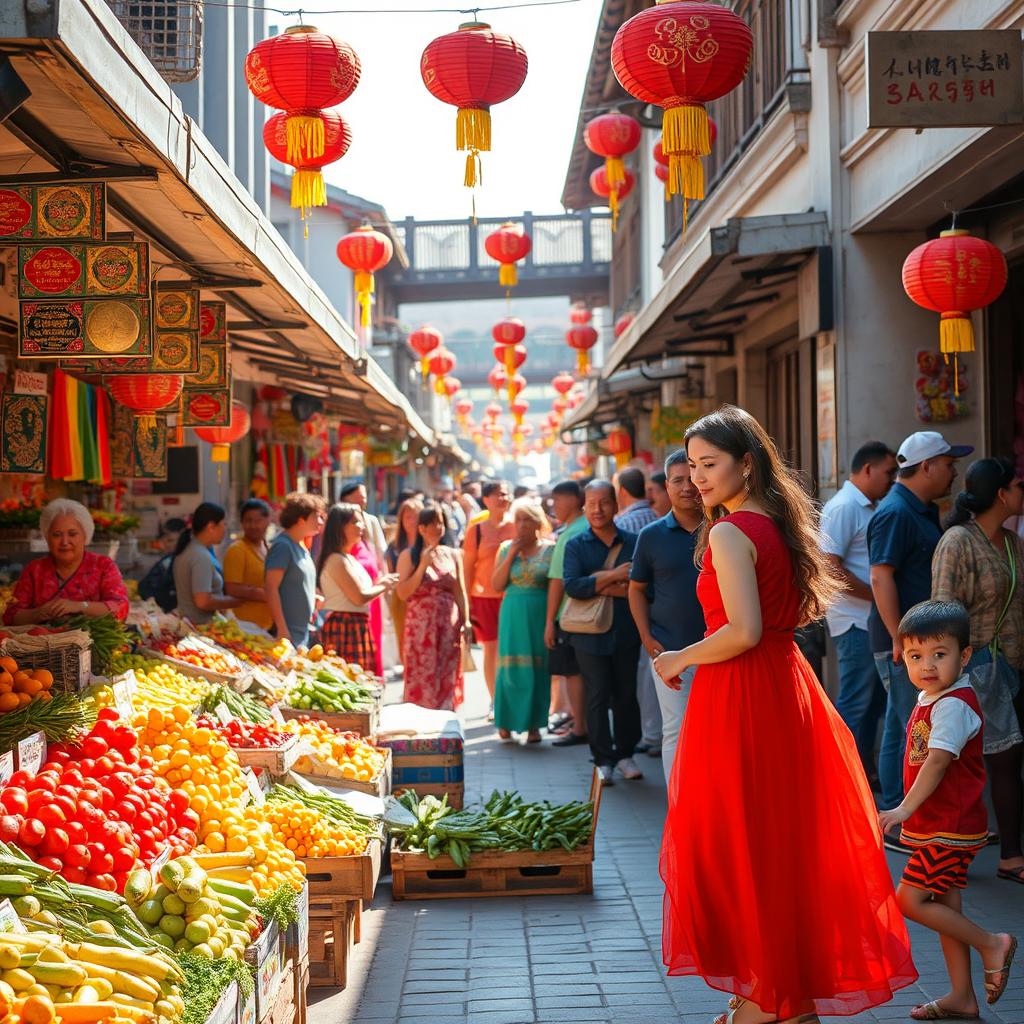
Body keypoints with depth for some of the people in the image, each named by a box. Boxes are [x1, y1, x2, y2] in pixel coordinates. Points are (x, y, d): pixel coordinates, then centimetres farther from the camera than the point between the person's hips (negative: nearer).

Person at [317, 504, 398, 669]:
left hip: (356, 626, 10)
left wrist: (379, 584, 7)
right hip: (345, 626, -10)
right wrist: (382, 587, -2)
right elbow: (359, 597, -17)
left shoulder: (348, 558, 18)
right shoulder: (337, 560, -13)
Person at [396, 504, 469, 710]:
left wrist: (465, 621, 0)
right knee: (422, 680, -5)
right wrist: (423, 566, -13)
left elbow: (460, 592, 11)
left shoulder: (452, 555, 10)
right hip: (421, 627, -3)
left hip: (449, 626, 3)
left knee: (447, 681, 4)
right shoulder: (409, 556, 1)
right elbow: (403, 593, -7)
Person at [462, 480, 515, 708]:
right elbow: (468, 567, 3)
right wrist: (466, 601, -2)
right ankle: (495, 702, 14)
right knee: (491, 649, 5)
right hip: (485, 597, 0)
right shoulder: (476, 530, 2)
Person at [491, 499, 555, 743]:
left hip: (540, 615, -1)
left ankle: (534, 724, 9)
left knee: (538, 669, 0)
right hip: (513, 615, 1)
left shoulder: (550, 549, 1)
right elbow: (497, 585, 2)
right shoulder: (506, 549, 8)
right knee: (511, 667, 0)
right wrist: (511, 556, -6)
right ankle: (506, 721, 13)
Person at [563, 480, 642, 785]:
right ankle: (603, 760, 9)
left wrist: (617, 590, -16)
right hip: (591, 634, -1)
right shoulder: (576, 545, 0)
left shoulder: (633, 543, 3)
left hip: (626, 632, 2)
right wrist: (613, 576, -19)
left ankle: (625, 754, 23)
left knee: (626, 696, 10)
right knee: (597, 698, 2)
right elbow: (572, 586, -15)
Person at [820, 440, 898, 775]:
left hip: (874, 620, 9)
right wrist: (877, 597, -17)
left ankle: (864, 773, 22)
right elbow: (830, 568, -20)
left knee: (874, 700, 13)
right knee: (855, 704, -5)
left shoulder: (874, 508, 16)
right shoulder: (842, 507, -13)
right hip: (855, 621, -9)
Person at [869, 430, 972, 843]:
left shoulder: (923, 512, 16)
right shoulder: (895, 513, -15)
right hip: (904, 640, -10)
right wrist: (899, 639, -23)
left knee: (899, 732, 13)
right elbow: (881, 578, -21)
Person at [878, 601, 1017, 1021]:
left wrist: (904, 809, -38)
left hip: (950, 828, -10)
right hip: (942, 826, 10)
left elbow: (937, 762, -30)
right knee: (945, 905, 13)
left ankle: (991, 944, 3)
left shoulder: (953, 705, -20)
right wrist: (911, 813, 19)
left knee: (910, 899, -9)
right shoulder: (929, 699, 10)